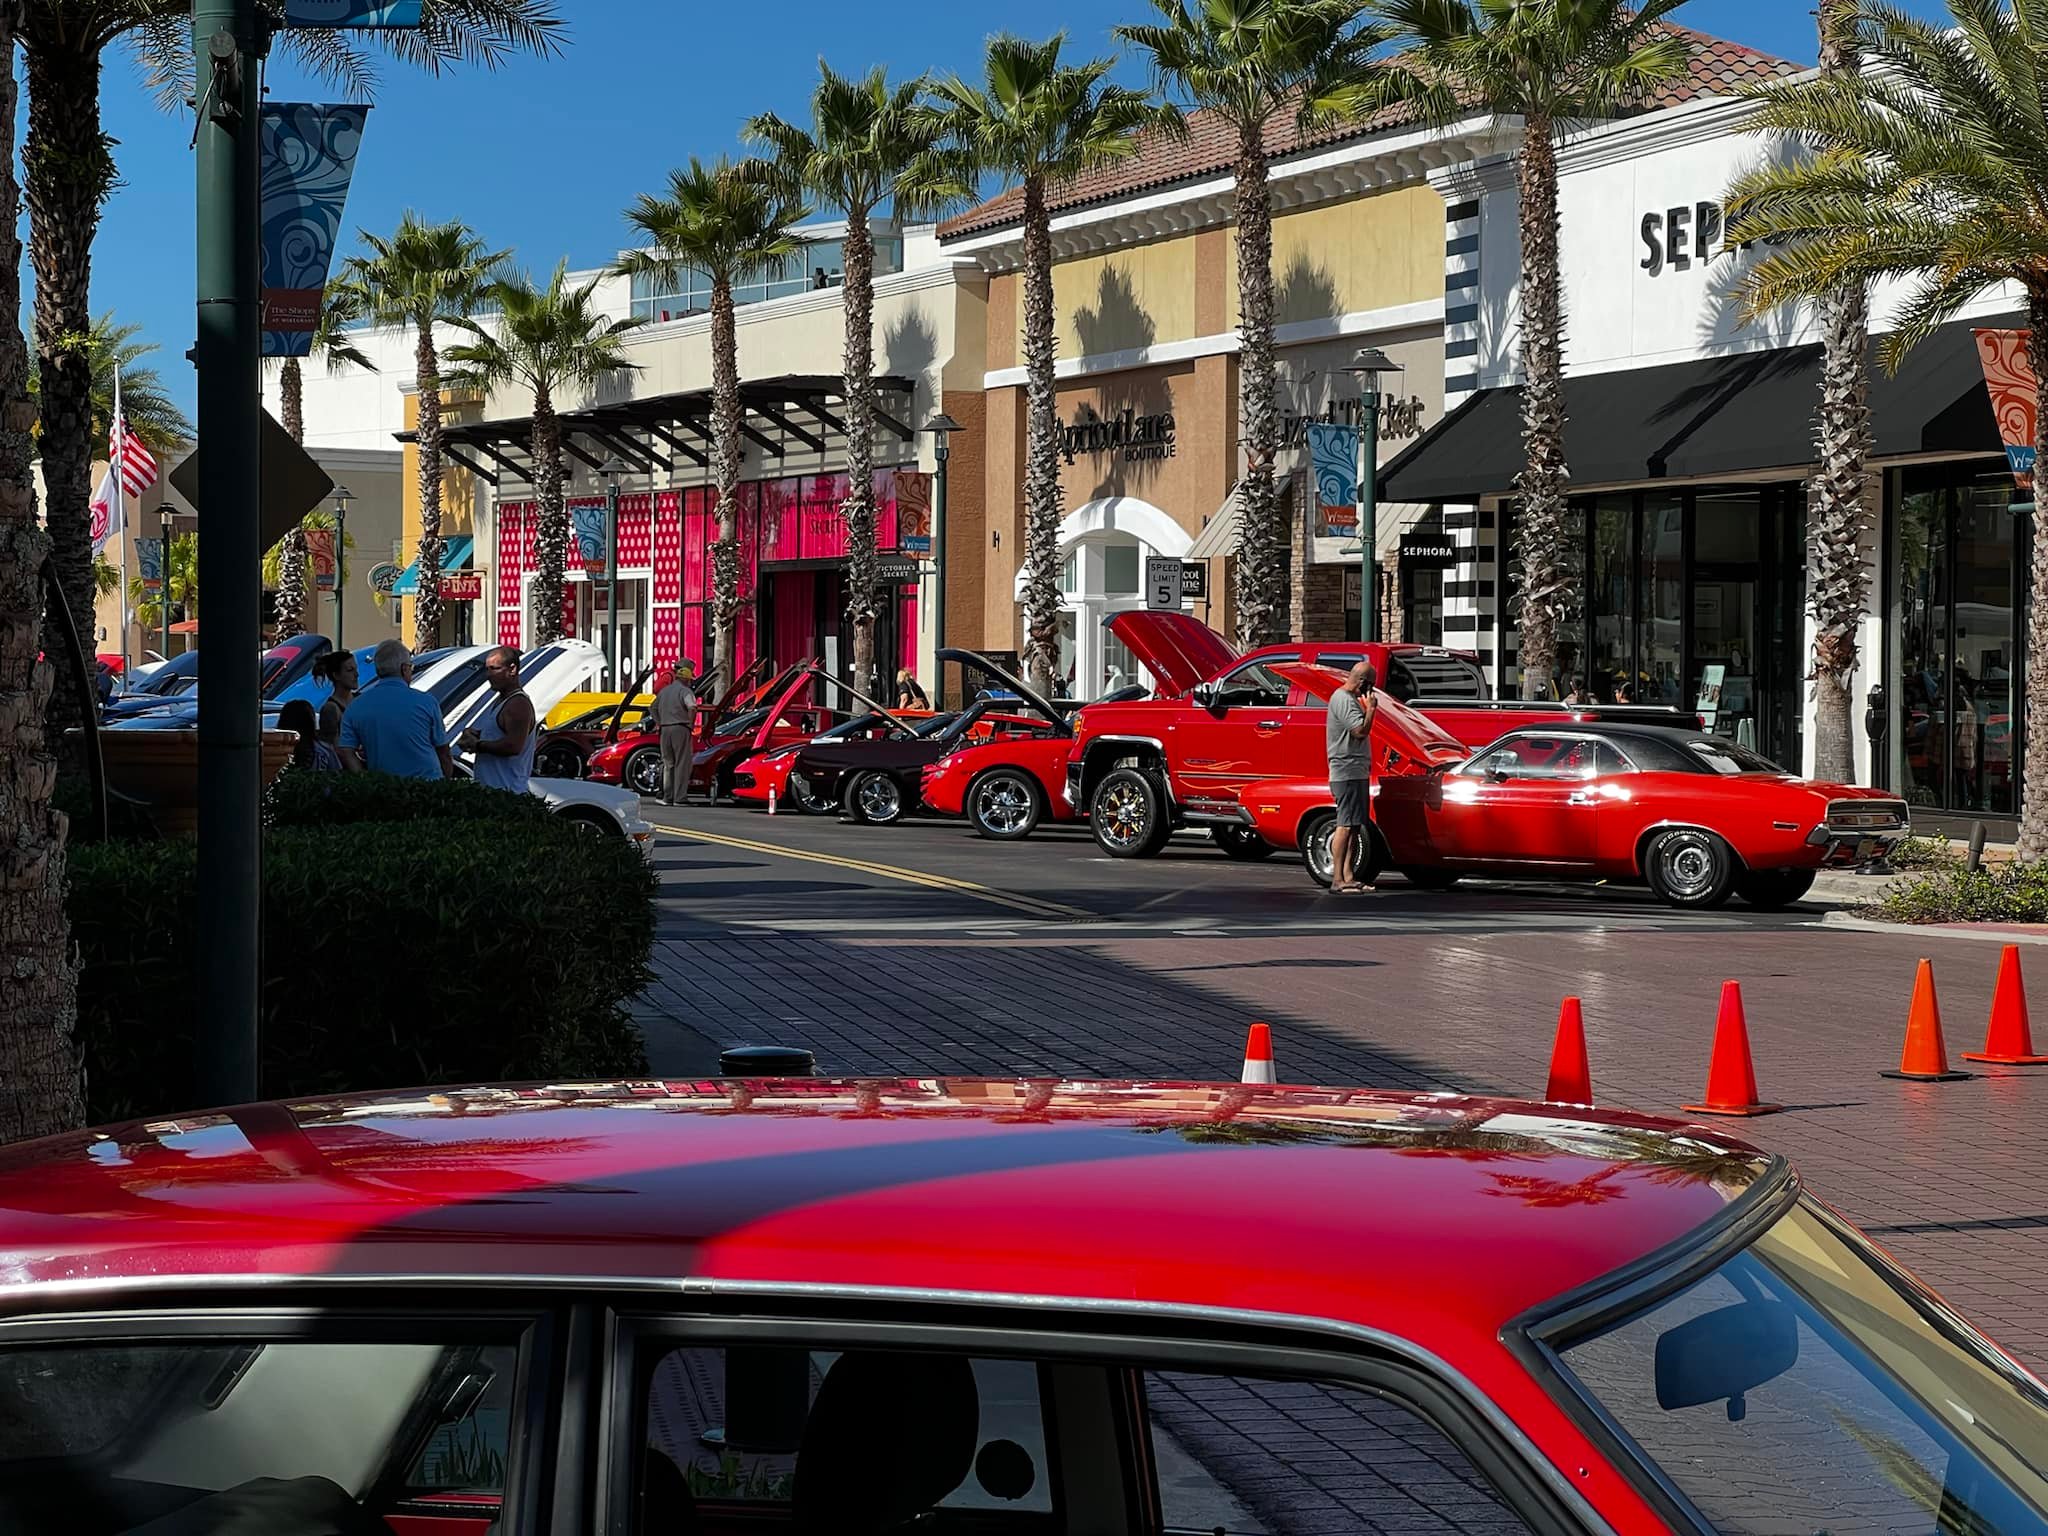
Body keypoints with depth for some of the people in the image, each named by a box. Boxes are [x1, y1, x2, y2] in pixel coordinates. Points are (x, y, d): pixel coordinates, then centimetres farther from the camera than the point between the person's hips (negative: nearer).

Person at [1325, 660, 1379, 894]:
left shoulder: (1349, 699, 19)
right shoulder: (1344, 701, -14)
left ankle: (1348, 876, 12)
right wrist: (1370, 709, -12)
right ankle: (1338, 879, -14)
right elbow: (1361, 731, -22)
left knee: (1355, 826, 10)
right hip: (1348, 773, -11)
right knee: (1346, 825, -12)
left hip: (1356, 773, 11)